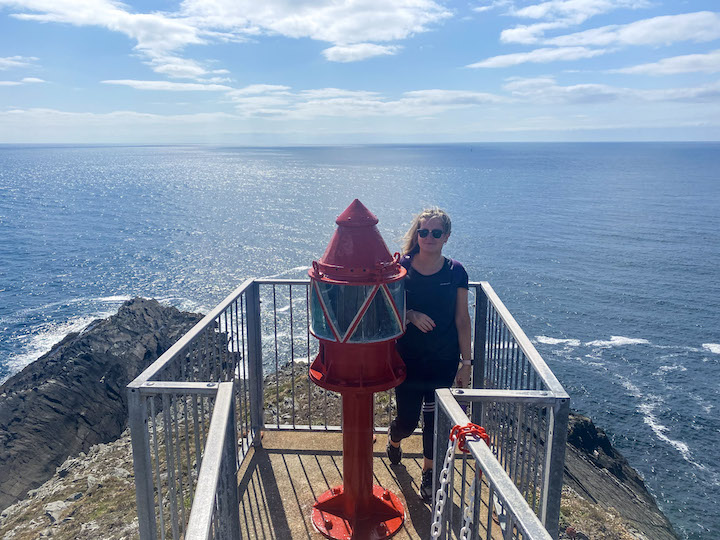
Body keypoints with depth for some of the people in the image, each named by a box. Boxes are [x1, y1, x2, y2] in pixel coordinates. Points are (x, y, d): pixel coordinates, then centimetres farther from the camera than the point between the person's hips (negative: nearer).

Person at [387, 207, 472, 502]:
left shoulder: (455, 272, -4)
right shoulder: (401, 267, -6)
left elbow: (462, 320, 0)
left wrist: (466, 362, -1)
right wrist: (410, 314, -20)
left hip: (444, 360, 1)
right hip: (408, 358, 0)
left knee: (435, 419, 8)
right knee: (407, 419, 7)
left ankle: (428, 472, 32)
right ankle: (394, 440, 44)